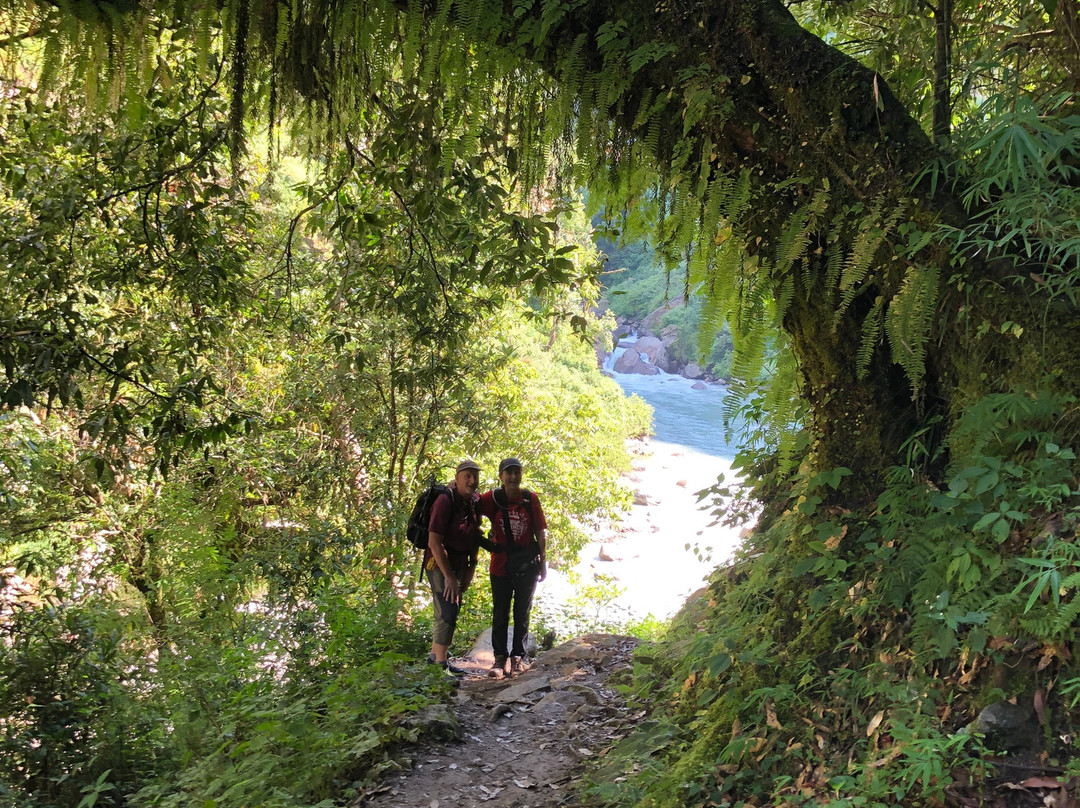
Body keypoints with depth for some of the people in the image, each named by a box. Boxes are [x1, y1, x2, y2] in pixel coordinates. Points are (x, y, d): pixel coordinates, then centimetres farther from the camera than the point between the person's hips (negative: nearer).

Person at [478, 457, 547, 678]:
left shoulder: (530, 499, -3)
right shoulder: (493, 499, -5)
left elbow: (540, 532, 2)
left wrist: (543, 562, 3)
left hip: (527, 564, 0)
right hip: (501, 565, 0)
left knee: (522, 612, 9)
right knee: (500, 614, 4)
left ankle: (518, 656, 19)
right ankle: (499, 658, 11)